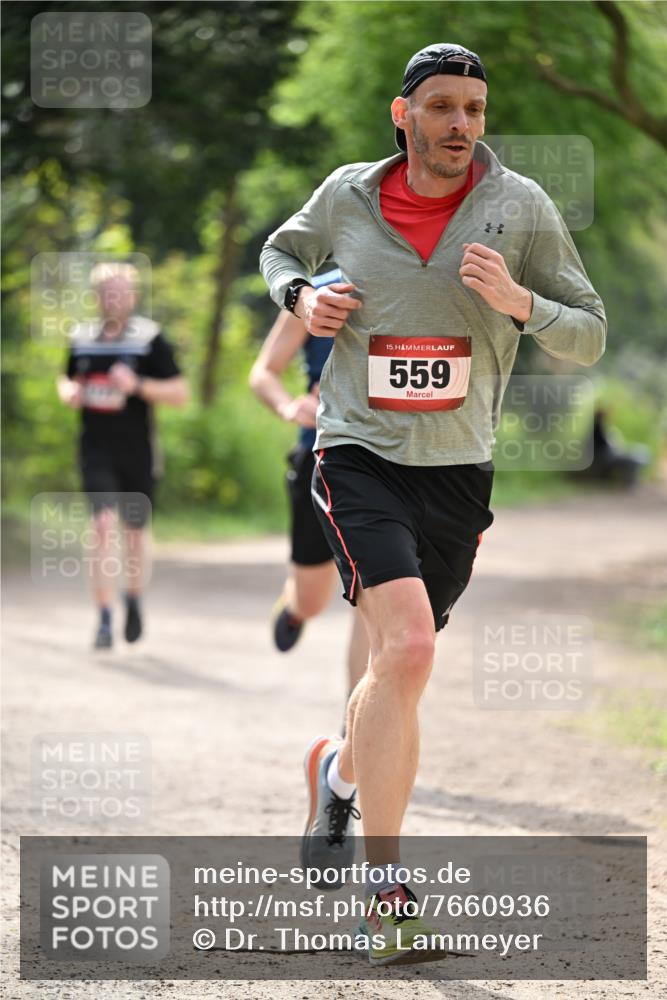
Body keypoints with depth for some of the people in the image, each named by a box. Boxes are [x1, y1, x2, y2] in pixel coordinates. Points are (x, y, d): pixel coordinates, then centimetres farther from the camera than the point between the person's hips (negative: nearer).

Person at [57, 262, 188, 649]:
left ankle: (134, 599, 39)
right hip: (97, 451, 1)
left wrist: (137, 385, -22)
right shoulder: (82, 338, 6)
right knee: (104, 525, -14)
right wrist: (69, 392, -1)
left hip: (138, 453, -1)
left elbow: (181, 393, -8)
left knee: (135, 531, 11)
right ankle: (105, 620, -15)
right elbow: (68, 381, 23)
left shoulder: (150, 339, -6)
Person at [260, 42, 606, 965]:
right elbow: (282, 251, 22)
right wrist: (300, 297, -1)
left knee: (399, 668, 13)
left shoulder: (521, 207, -2)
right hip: (359, 458, -2)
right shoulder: (346, 196, 0)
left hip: (459, 471, 3)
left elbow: (590, 337, 1)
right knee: (408, 647, -23)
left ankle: (339, 767, 49)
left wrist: (520, 303, -19)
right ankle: (384, 887, -19)